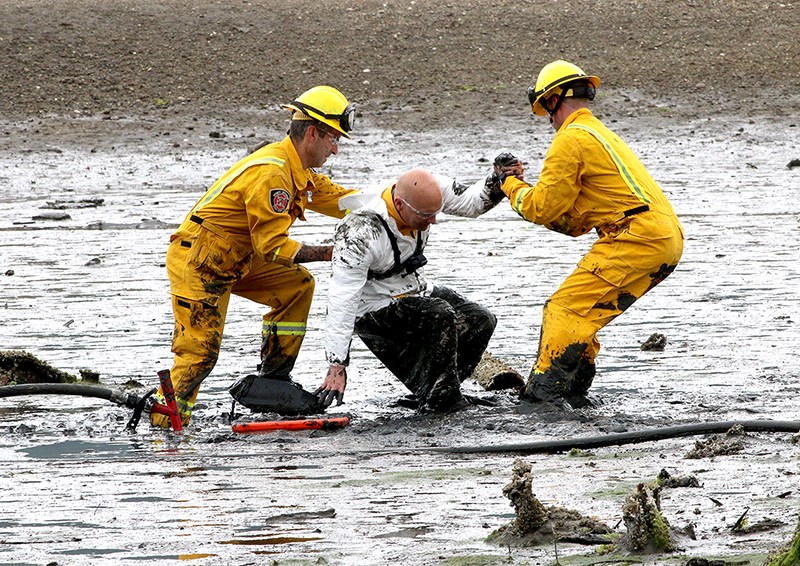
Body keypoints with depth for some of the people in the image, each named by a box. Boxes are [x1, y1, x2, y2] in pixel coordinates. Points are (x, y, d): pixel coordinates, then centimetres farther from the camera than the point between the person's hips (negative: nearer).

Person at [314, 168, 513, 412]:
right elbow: (342, 301, -34)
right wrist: (337, 367, -37)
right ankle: (436, 398, -16)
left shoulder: (425, 192, -15)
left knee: (480, 321, -3)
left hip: (416, 291, 8)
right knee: (440, 315, -29)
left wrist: (498, 184, -19)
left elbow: (470, 202, 3)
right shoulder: (362, 234, -34)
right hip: (372, 310, -8)